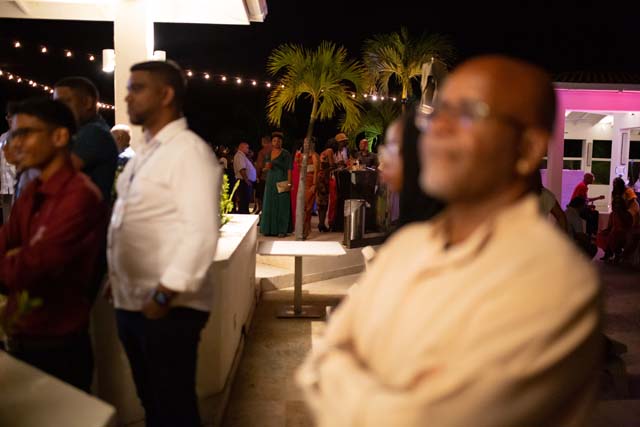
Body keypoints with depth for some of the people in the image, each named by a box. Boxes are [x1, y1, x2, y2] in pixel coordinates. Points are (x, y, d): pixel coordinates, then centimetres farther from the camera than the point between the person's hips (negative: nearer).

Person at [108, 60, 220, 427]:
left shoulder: (189, 151, -13)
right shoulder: (145, 154, 15)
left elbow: (202, 232, -21)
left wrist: (164, 295, -21)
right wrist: (116, 281, 15)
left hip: (168, 309, -8)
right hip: (131, 304, 8)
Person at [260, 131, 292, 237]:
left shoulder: (285, 154, -3)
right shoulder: (268, 154, 13)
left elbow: (289, 169, -8)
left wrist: (289, 182, -18)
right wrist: (266, 167, -1)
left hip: (281, 181, -5)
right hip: (270, 181, 5)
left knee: (282, 204, -4)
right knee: (269, 204, 6)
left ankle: (282, 230, -2)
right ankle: (270, 229, 14)